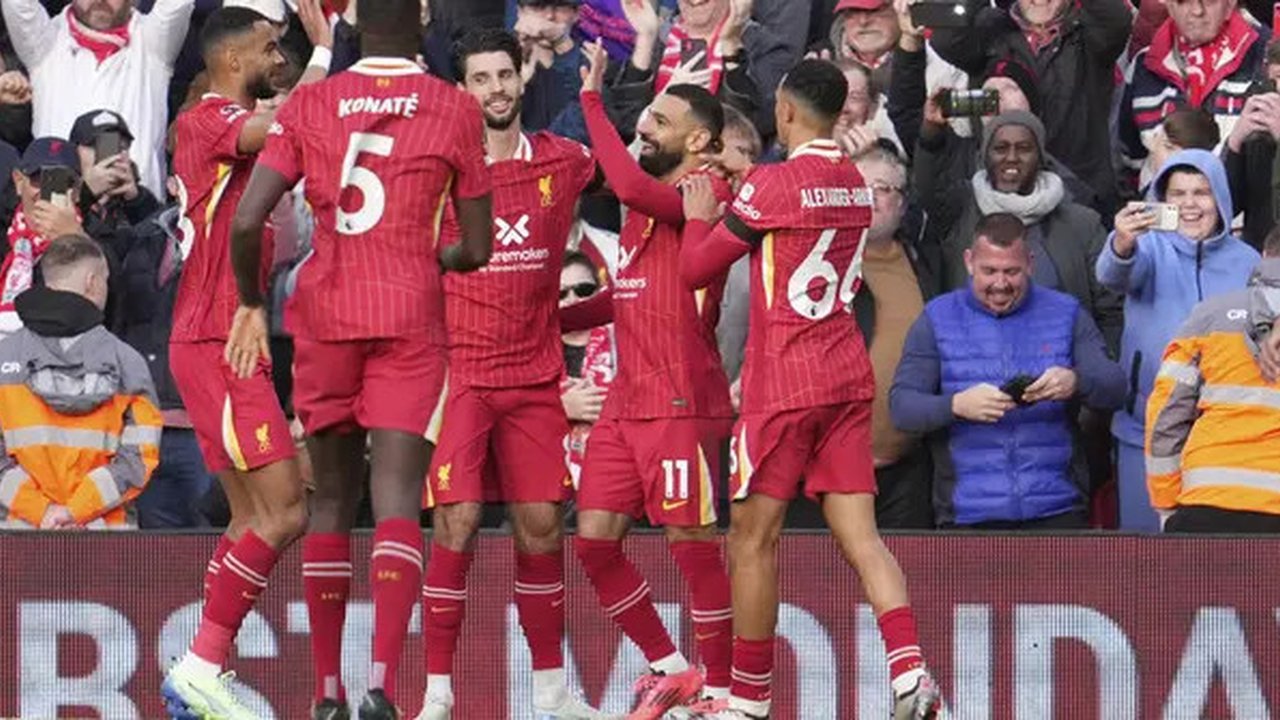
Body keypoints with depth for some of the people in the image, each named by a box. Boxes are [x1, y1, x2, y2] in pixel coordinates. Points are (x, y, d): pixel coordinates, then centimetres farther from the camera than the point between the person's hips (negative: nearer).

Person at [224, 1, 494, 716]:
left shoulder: (309, 103, 3)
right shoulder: (456, 110, 1)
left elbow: (247, 223, -5)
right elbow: (477, 251, 5)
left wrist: (253, 303, 11)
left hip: (325, 315, 2)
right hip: (411, 319, -2)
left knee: (332, 499, 14)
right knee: (397, 499, -9)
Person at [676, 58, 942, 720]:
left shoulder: (772, 184, -12)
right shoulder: (855, 185, 10)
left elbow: (694, 270, -5)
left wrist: (700, 217, 13)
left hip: (785, 387, -6)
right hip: (848, 376, 6)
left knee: (754, 538, 4)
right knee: (860, 536, 0)